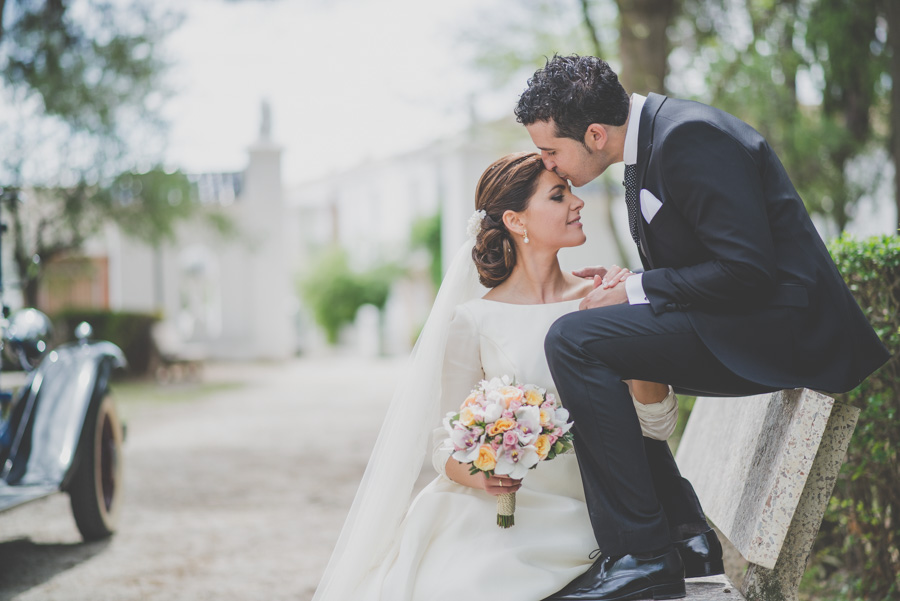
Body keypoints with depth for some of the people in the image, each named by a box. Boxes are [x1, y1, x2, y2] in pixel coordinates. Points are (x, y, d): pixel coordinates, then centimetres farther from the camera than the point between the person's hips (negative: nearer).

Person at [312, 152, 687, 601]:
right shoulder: (474, 321, 0)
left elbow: (657, 424, 1)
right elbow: (447, 442, 4)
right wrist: (479, 475, -18)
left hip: (584, 519, 1)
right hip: (499, 512, -1)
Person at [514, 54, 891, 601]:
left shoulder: (690, 136, -18)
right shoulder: (650, 137, 13)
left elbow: (747, 272, -24)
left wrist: (635, 291, -15)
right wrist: (622, 283, 4)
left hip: (776, 326, -11)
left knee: (574, 341, -20)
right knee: (597, 360, 19)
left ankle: (643, 555, -19)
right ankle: (684, 534, 14)